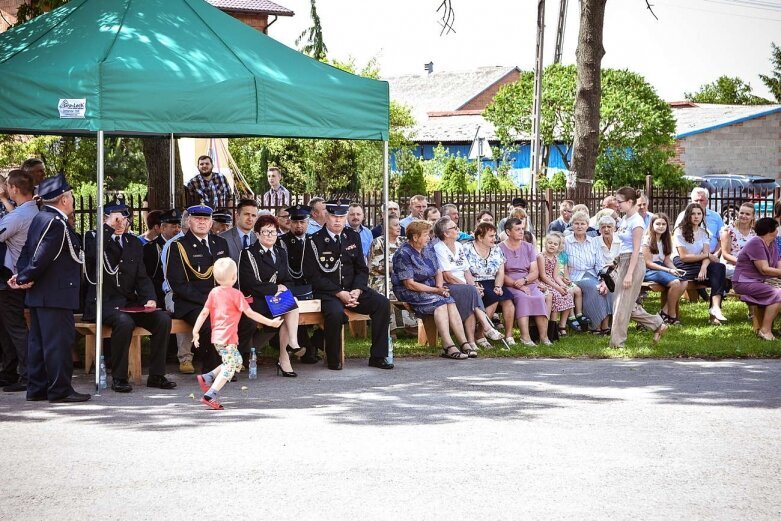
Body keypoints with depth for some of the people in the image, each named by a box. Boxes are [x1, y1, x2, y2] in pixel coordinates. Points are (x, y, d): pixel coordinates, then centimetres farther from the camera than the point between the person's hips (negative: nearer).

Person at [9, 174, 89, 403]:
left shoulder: (39, 218, 12)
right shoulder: (57, 223, -18)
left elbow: (27, 250, 11)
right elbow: (42, 257, -22)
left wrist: (23, 275, 0)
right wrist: (25, 278, -11)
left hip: (37, 295, 10)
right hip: (56, 294, -10)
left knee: (38, 340, 12)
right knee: (59, 340, -5)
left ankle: (37, 388, 17)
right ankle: (60, 389, -2)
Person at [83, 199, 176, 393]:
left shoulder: (134, 243, 18)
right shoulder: (92, 237, 4)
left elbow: (142, 277, 14)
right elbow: (95, 255, -19)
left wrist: (150, 299, -4)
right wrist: (109, 228, -16)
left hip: (130, 303, 5)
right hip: (103, 302, -5)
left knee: (163, 319, -17)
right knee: (124, 322, -36)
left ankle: (156, 375, -8)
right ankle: (118, 378, -23)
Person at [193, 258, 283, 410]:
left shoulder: (214, 293, 7)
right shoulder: (235, 294, -9)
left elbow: (204, 313, 3)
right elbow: (250, 313, -11)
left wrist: (195, 331, 6)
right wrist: (270, 322, -6)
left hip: (216, 337, 7)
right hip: (228, 338, -7)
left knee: (237, 362, 21)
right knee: (229, 367, -2)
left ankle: (207, 377, 14)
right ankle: (210, 395, -12)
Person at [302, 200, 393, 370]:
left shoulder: (353, 237, 12)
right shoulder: (314, 242, -4)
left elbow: (362, 269, 13)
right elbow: (313, 276, -9)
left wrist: (357, 291, -8)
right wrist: (339, 293, -17)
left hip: (353, 289, 5)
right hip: (327, 293, -5)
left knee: (382, 303, -18)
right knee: (336, 312, -37)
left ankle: (377, 357, -11)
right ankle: (334, 360, -15)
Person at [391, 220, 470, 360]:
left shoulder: (428, 249, 12)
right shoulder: (404, 254, -13)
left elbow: (438, 272, 13)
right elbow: (409, 284, -18)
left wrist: (440, 286, -10)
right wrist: (435, 290, -19)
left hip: (429, 287, 7)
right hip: (408, 292, -7)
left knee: (450, 301, -21)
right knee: (439, 302, -30)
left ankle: (463, 343, -30)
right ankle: (448, 346, -38)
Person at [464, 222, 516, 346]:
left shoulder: (496, 249, 14)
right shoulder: (467, 249, -1)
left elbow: (500, 273, 9)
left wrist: (498, 287, -10)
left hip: (492, 284, 5)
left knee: (508, 299, -23)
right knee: (494, 298, -31)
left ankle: (509, 336, -19)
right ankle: (480, 335, -24)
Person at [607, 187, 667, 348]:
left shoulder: (636, 221, -14)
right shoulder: (624, 219, 12)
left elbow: (636, 249, -18)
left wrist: (629, 273, -21)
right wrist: (618, 267, 16)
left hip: (633, 263, -9)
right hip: (622, 262, 9)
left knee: (622, 304, -4)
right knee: (627, 304, 12)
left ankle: (617, 343, 3)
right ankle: (658, 324, 22)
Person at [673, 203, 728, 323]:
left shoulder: (703, 232, 13)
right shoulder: (680, 232, -2)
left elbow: (707, 253, -2)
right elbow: (684, 256, -12)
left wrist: (704, 267, -24)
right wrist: (707, 256, -9)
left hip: (699, 264, 5)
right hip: (683, 266, -5)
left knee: (719, 268, -27)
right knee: (717, 269, -27)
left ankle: (715, 307, -39)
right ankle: (715, 308, -32)